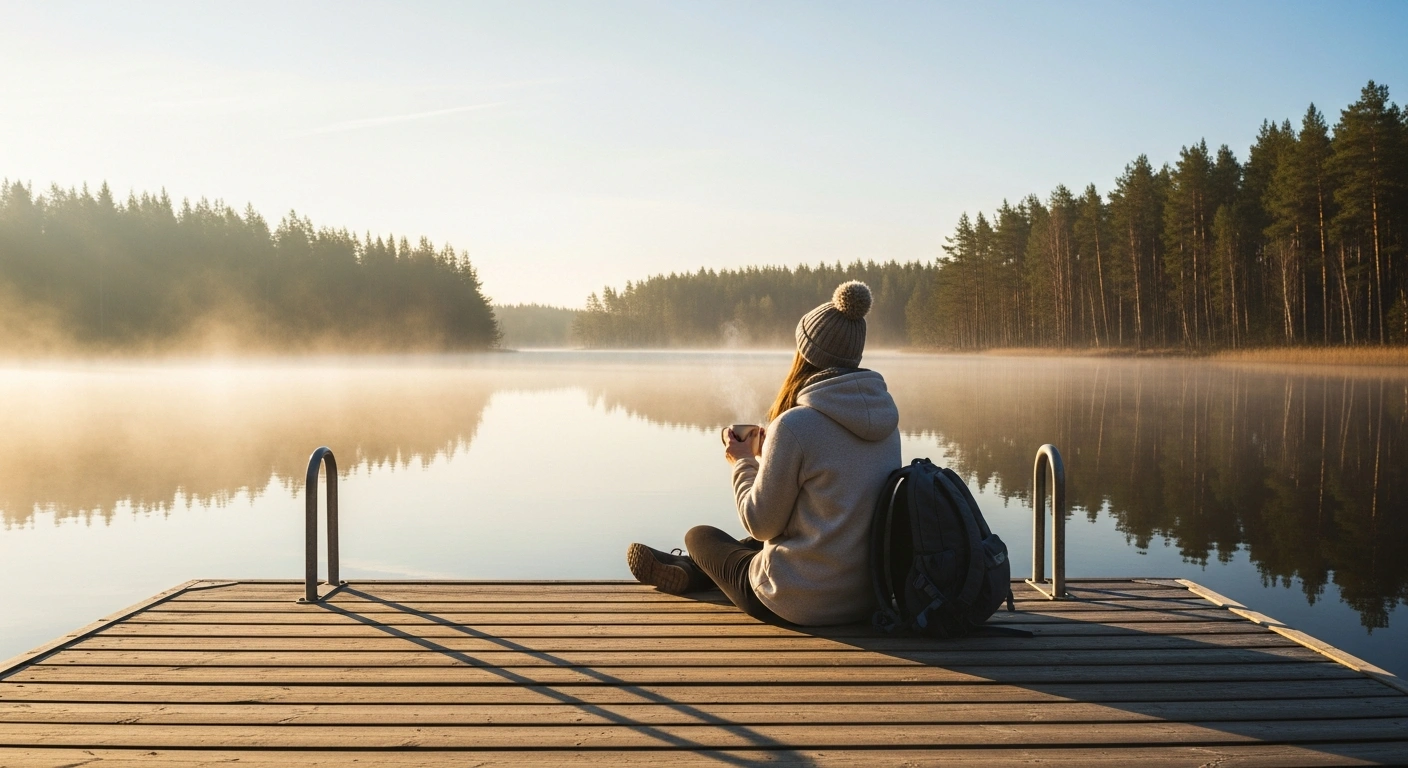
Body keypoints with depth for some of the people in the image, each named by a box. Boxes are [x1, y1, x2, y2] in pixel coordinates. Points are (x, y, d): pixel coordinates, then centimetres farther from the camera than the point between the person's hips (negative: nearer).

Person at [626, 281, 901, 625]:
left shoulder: (795, 425, -22)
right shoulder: (886, 415, -1)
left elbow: (761, 522, -13)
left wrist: (744, 461, 3)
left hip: (802, 603, -6)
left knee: (699, 535, 20)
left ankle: (688, 570, 51)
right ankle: (688, 570, 52)